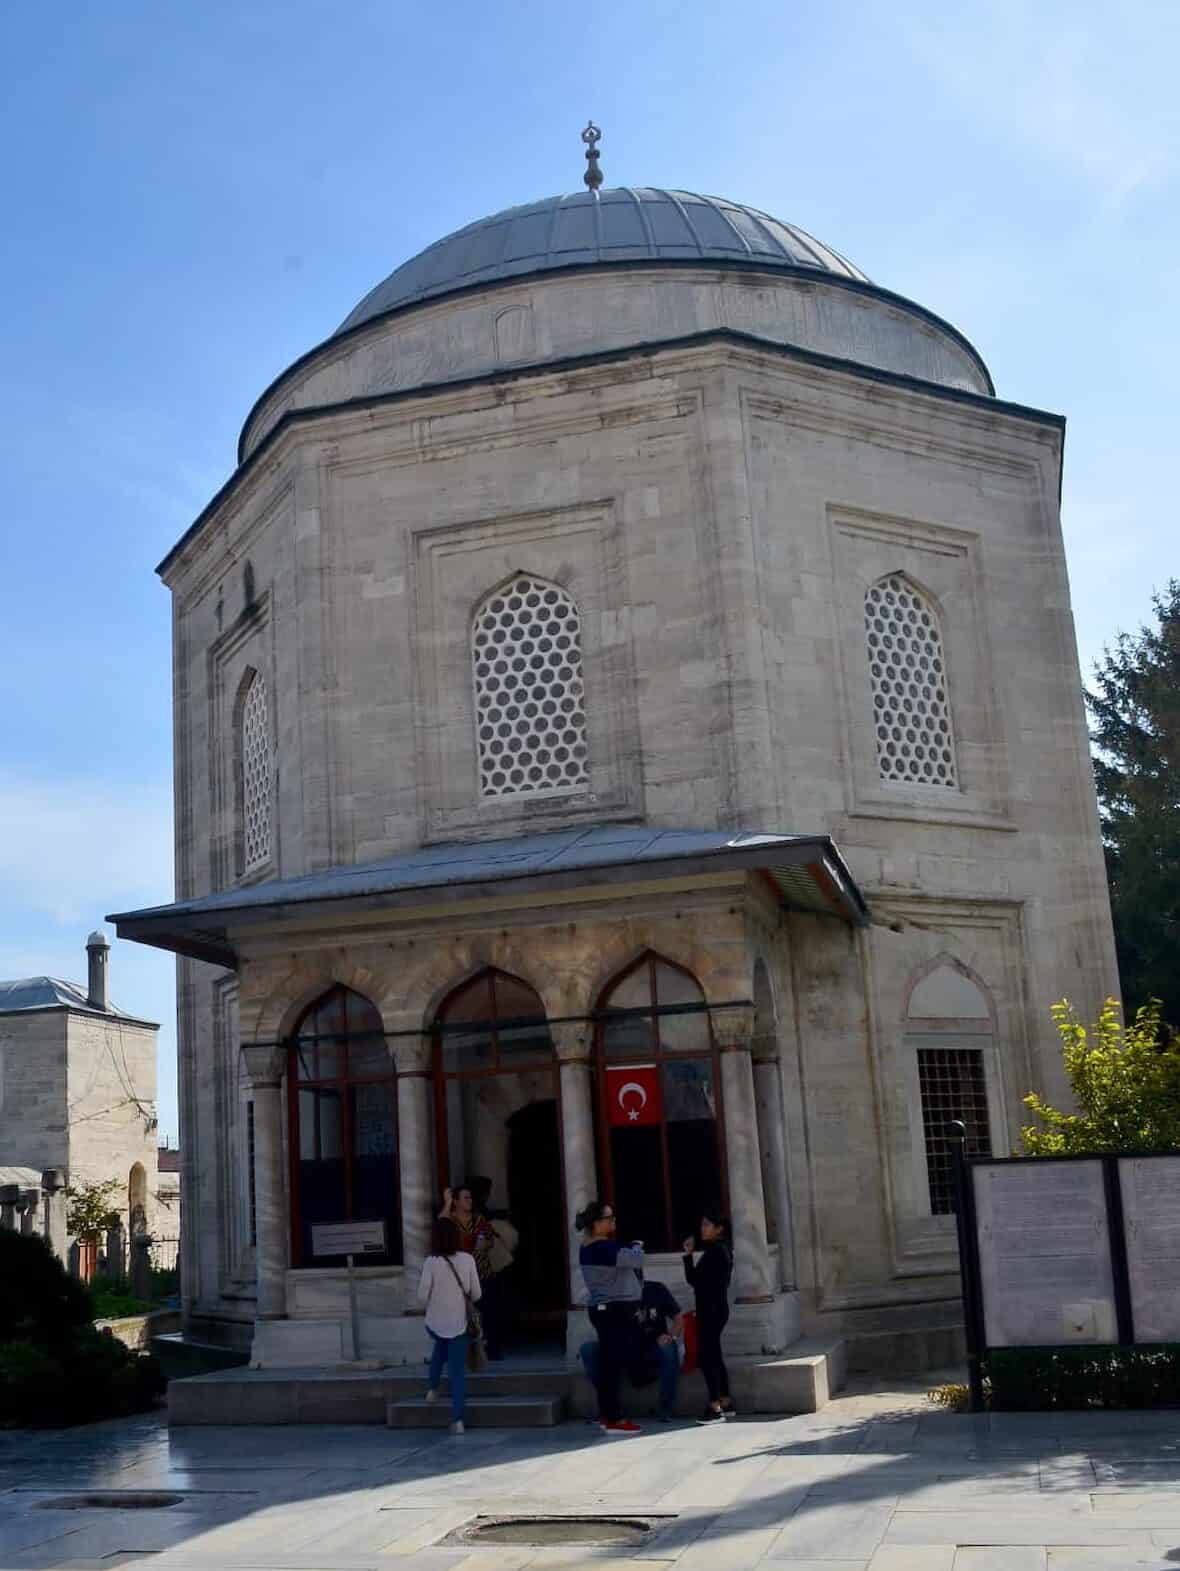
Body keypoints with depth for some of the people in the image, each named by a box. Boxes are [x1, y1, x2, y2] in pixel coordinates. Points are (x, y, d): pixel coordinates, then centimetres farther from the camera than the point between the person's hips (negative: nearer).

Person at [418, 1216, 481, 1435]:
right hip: (459, 1323, 0)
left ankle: (433, 1388, 30)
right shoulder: (467, 1260, -8)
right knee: (458, 1371, 5)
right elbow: (476, 1295, -4)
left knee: (440, 1345, 34)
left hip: (435, 1323, 0)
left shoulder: (431, 1262, -12)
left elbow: (422, 1296, -11)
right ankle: (458, 1418, -3)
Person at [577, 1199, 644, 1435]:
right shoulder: (604, 1248, -19)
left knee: (607, 1362, 12)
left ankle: (606, 1415, 16)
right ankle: (614, 1420, -6)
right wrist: (638, 1247, 3)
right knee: (614, 1363, -7)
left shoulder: (587, 1249, 14)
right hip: (616, 1310, -10)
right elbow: (636, 1260, -18)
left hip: (601, 1309, 10)